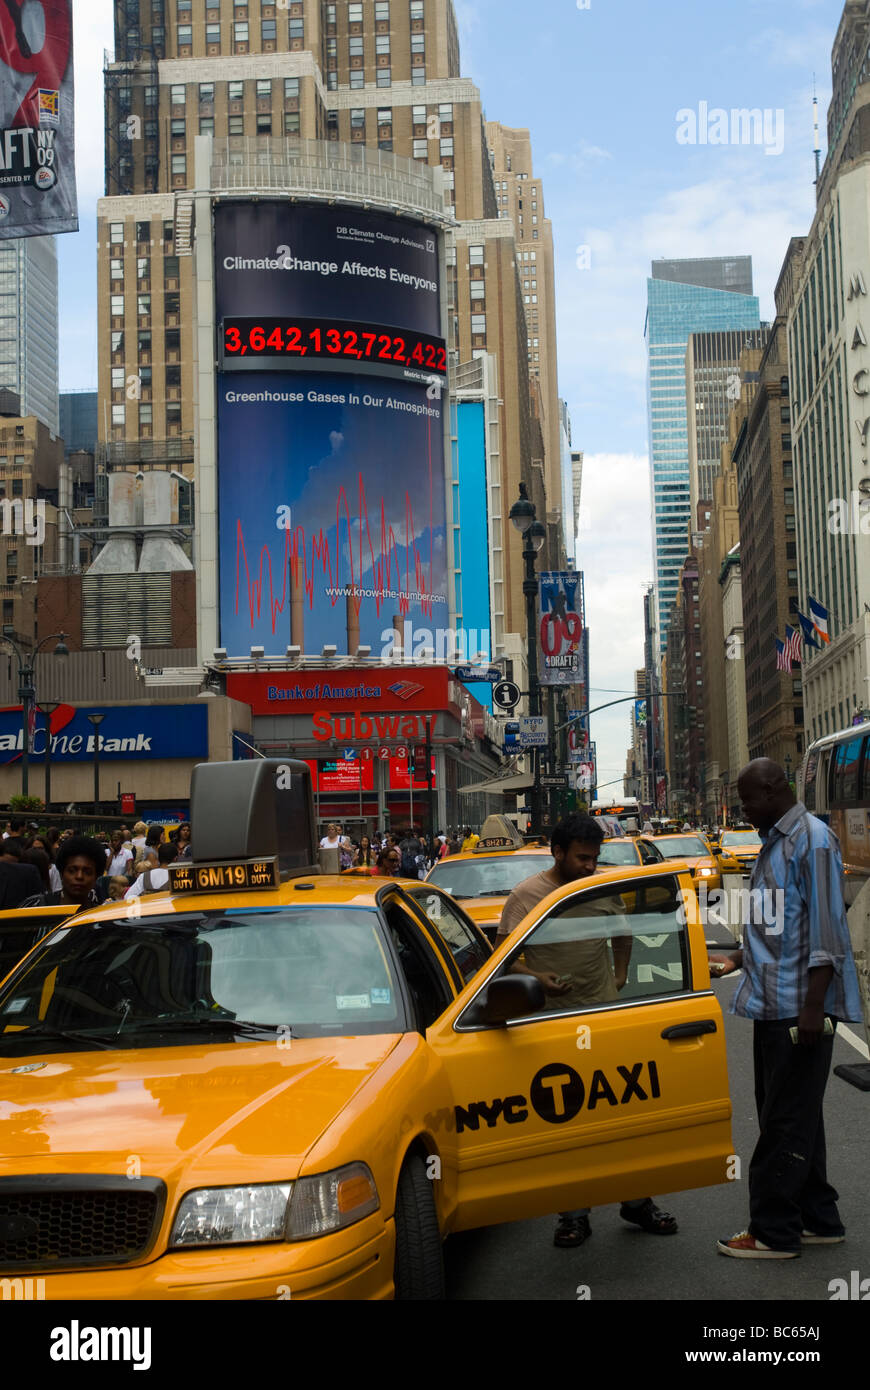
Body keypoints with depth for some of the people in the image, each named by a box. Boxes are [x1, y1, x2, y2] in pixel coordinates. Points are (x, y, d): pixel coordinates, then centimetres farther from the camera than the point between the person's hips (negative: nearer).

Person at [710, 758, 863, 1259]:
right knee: (791, 1117, 15)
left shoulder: (813, 839, -13)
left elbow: (824, 927, -19)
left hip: (799, 1007, -10)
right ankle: (818, 1220, 25)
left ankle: (774, 1232, 6)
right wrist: (738, 960, 18)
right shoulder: (774, 843, 16)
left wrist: (813, 1005, -23)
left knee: (787, 1121, -2)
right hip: (773, 1005, 10)